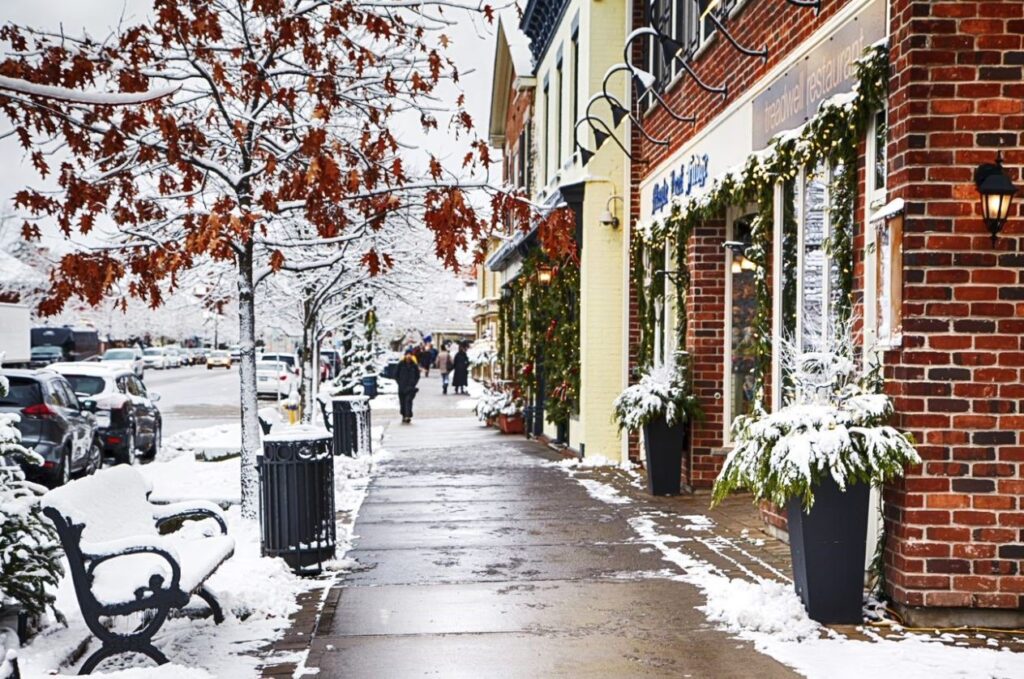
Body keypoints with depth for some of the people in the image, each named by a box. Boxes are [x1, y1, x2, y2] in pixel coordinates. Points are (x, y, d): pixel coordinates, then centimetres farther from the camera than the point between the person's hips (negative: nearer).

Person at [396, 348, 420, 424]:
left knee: (408, 400, -15)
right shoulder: (401, 364, 2)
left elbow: (417, 376, 11)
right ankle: (404, 416, 19)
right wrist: (399, 382, -1)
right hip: (401, 387, 1)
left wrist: (413, 383, 0)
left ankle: (408, 416, -21)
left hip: (410, 387, -1)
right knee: (402, 402, 5)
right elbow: (396, 374, 8)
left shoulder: (414, 365, 3)